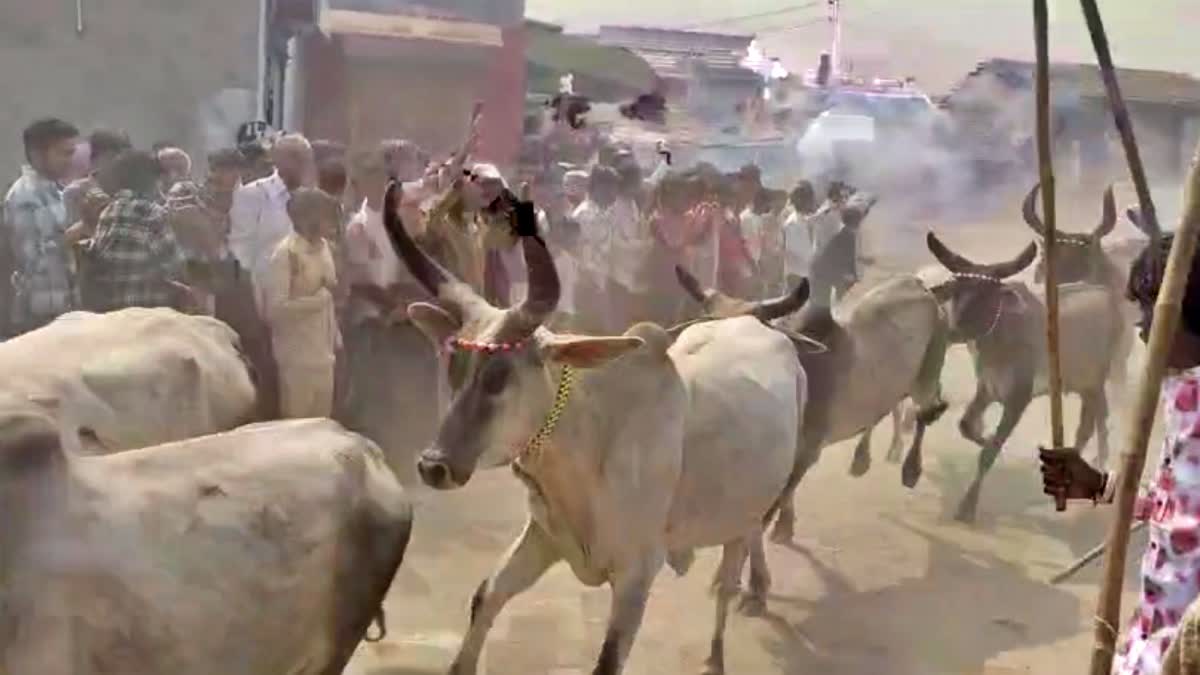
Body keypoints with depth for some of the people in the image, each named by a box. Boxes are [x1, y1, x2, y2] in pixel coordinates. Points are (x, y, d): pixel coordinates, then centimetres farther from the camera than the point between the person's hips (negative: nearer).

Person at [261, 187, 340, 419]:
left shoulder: (324, 246, 9)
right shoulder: (284, 253, -15)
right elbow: (275, 309, -21)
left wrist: (335, 339, 13)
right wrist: (319, 299, -20)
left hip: (324, 354, 7)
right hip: (298, 359, -7)